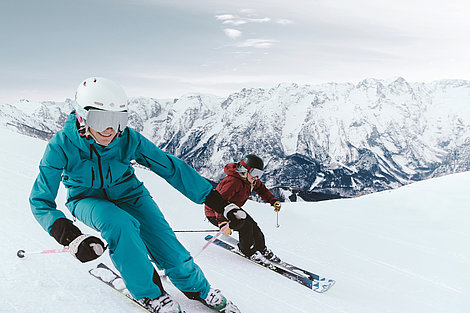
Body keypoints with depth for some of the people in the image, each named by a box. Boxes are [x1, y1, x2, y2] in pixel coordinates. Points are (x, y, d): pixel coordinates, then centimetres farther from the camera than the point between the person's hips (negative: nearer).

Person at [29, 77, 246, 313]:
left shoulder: (128, 139, -24)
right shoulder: (61, 146, -26)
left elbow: (171, 167, -19)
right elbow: (41, 201, -21)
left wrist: (222, 204, -19)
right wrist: (71, 238, -41)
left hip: (127, 194, 1)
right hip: (87, 199, 0)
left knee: (171, 252, -14)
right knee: (119, 224, -36)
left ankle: (197, 288, 20)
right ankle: (148, 293, -12)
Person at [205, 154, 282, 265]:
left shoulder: (251, 180, -3)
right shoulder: (233, 182, -34)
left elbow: (261, 188, 17)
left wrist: (273, 201, 8)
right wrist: (223, 222, -52)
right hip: (214, 213, -9)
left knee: (252, 225, 0)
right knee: (245, 225, -22)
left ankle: (262, 249, 21)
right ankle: (250, 252, 0)